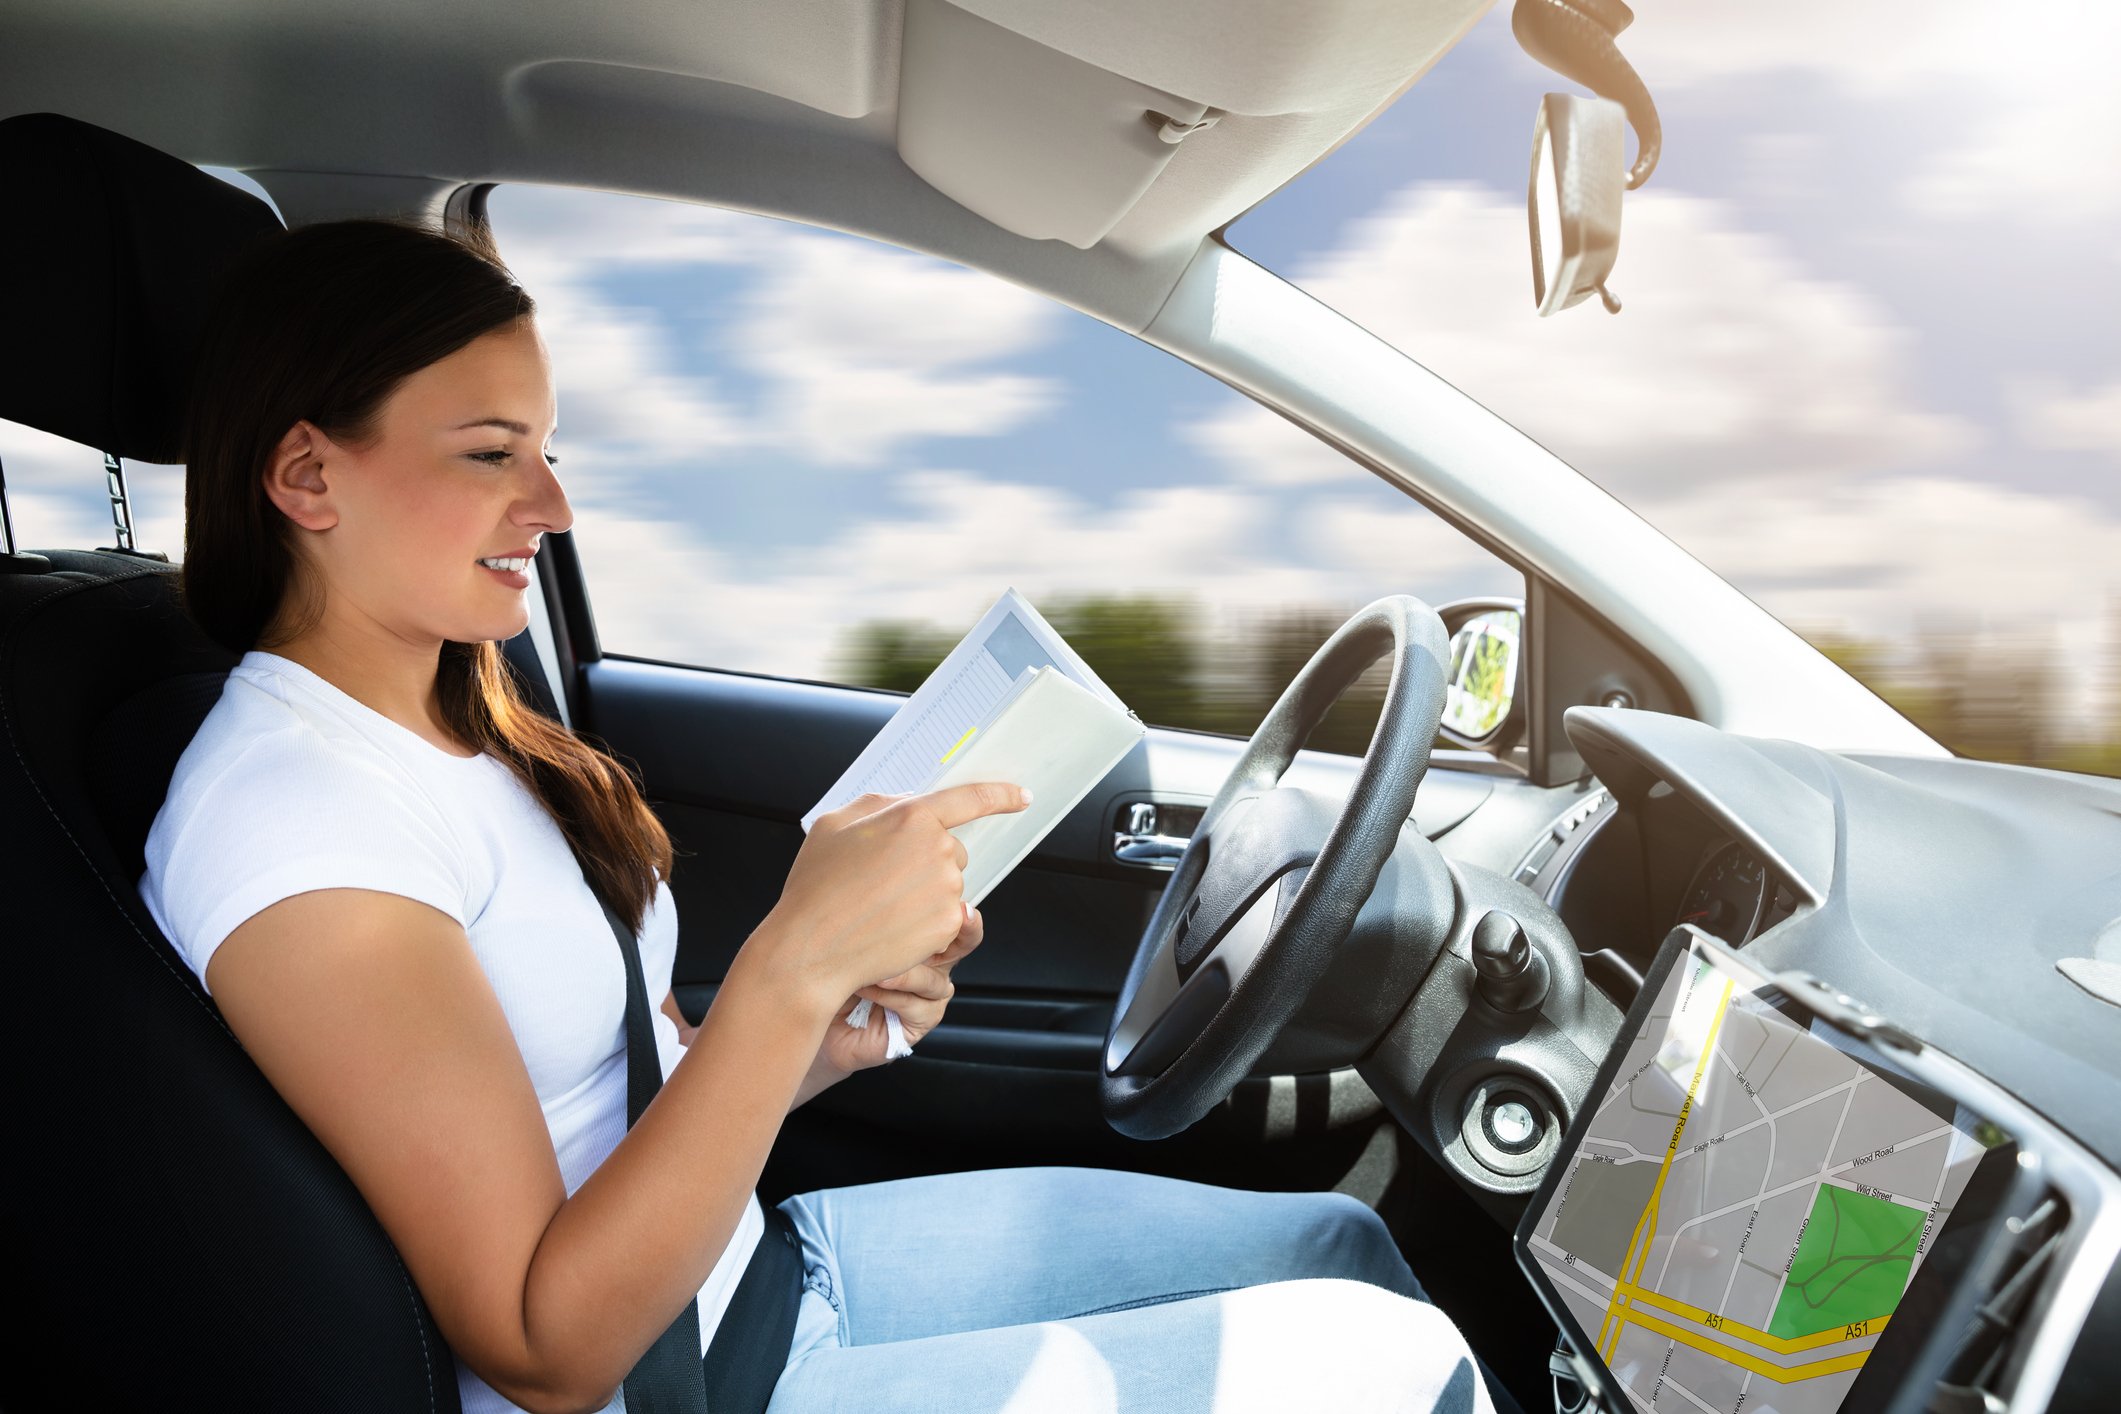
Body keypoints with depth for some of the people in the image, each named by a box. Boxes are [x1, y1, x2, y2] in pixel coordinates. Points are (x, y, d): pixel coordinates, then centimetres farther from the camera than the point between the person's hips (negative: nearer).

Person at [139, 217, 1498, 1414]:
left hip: (751, 1258, 8)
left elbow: (640, 1097, 10)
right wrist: (794, 965, -31)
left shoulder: (468, 726, 6)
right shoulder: (282, 813, -22)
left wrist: (829, 1038, -9)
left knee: (1339, 1243, 9)